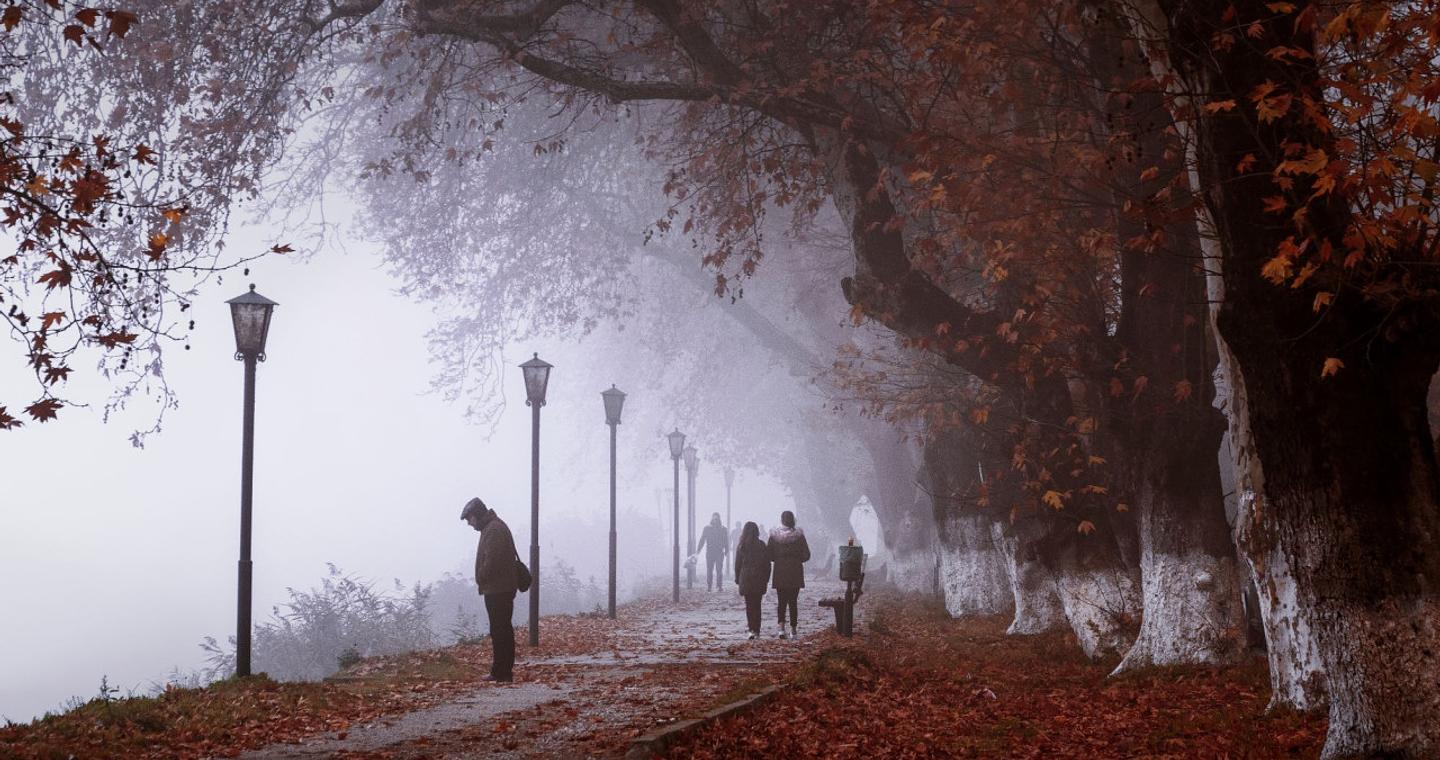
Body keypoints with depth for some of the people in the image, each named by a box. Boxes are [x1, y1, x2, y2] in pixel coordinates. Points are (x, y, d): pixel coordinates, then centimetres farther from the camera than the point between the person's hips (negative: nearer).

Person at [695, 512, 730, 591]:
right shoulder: (707, 528, 6)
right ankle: (708, 587, 4)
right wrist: (698, 549, -4)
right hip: (709, 552, 0)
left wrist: (727, 550, -1)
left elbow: (726, 541, 7)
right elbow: (702, 540, 4)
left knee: (719, 570, -2)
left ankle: (719, 586, 2)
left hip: (720, 552, 0)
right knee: (709, 570, 0)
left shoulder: (723, 529, 6)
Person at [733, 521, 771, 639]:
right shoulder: (762, 546, -2)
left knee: (749, 605, 3)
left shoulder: (741, 546, -2)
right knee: (757, 605, 8)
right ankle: (756, 630, 6)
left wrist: (737, 579, 9)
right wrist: (766, 579, 9)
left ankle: (752, 629, -9)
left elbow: (737, 564, 1)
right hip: (759, 580, 1)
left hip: (745, 579, -1)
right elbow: (767, 564, 1)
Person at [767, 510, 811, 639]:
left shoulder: (774, 535, -5)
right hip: (795, 573, -1)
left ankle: (781, 627, -10)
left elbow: (770, 556, -1)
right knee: (793, 602, 8)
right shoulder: (798, 535, -8)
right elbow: (806, 555, -4)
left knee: (782, 601, 8)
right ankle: (793, 630, 10)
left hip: (780, 573, 1)